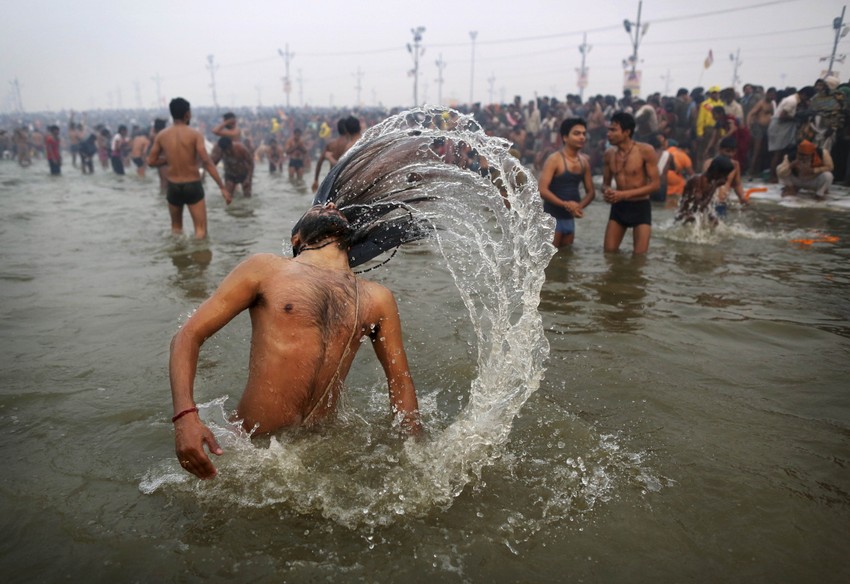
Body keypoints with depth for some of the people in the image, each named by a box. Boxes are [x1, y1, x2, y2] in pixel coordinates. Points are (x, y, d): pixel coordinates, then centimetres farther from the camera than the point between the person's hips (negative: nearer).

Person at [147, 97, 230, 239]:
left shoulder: (161, 136, 2)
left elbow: (151, 162, 4)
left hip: (173, 187, 4)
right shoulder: (195, 135, -9)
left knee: (176, 227, 22)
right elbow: (207, 162, -17)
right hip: (193, 186, -4)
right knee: (200, 229, 0)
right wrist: (222, 187, -18)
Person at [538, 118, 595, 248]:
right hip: (552, 216, -7)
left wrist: (580, 206, -9)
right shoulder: (554, 159, -13)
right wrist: (565, 204, -27)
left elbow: (591, 191, 12)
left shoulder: (585, 161, 9)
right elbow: (541, 190, -21)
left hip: (569, 218, 7)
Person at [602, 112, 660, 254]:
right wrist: (607, 192, -14)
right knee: (609, 251, 3)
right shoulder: (609, 154, 2)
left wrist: (624, 194, -22)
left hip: (640, 207, -4)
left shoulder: (646, 151, -12)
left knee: (640, 254, -4)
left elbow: (655, 184, -13)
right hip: (618, 207, 4)